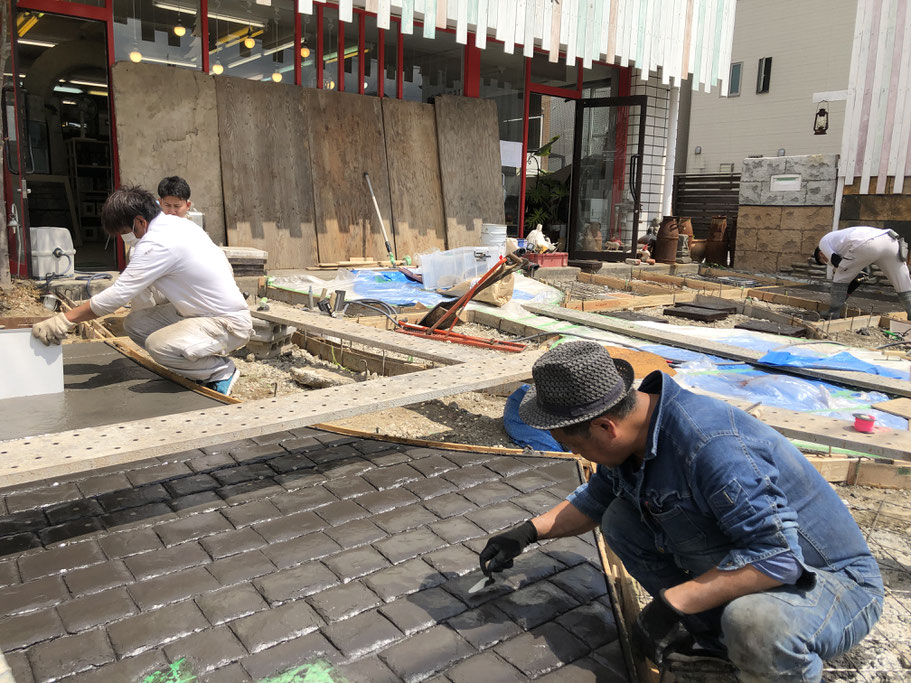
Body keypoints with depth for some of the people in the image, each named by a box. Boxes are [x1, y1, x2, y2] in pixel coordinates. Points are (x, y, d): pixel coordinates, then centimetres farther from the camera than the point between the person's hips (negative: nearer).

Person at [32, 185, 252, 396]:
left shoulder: (157, 245, -22)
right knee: (134, 323, 4)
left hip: (231, 324, -10)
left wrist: (65, 320, -17)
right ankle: (200, 367, 12)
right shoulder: (178, 223, 7)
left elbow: (116, 296, -23)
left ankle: (222, 371, -6)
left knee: (159, 345, -31)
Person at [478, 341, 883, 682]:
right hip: (753, 554, 9)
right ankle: (710, 632, 13)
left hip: (834, 579, -8)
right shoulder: (630, 435, -5)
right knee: (621, 520, 0)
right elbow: (596, 498, 14)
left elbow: (777, 554, -35)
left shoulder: (711, 446, -35)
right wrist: (528, 533, 6)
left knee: (754, 622, -41)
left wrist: (671, 603, -34)